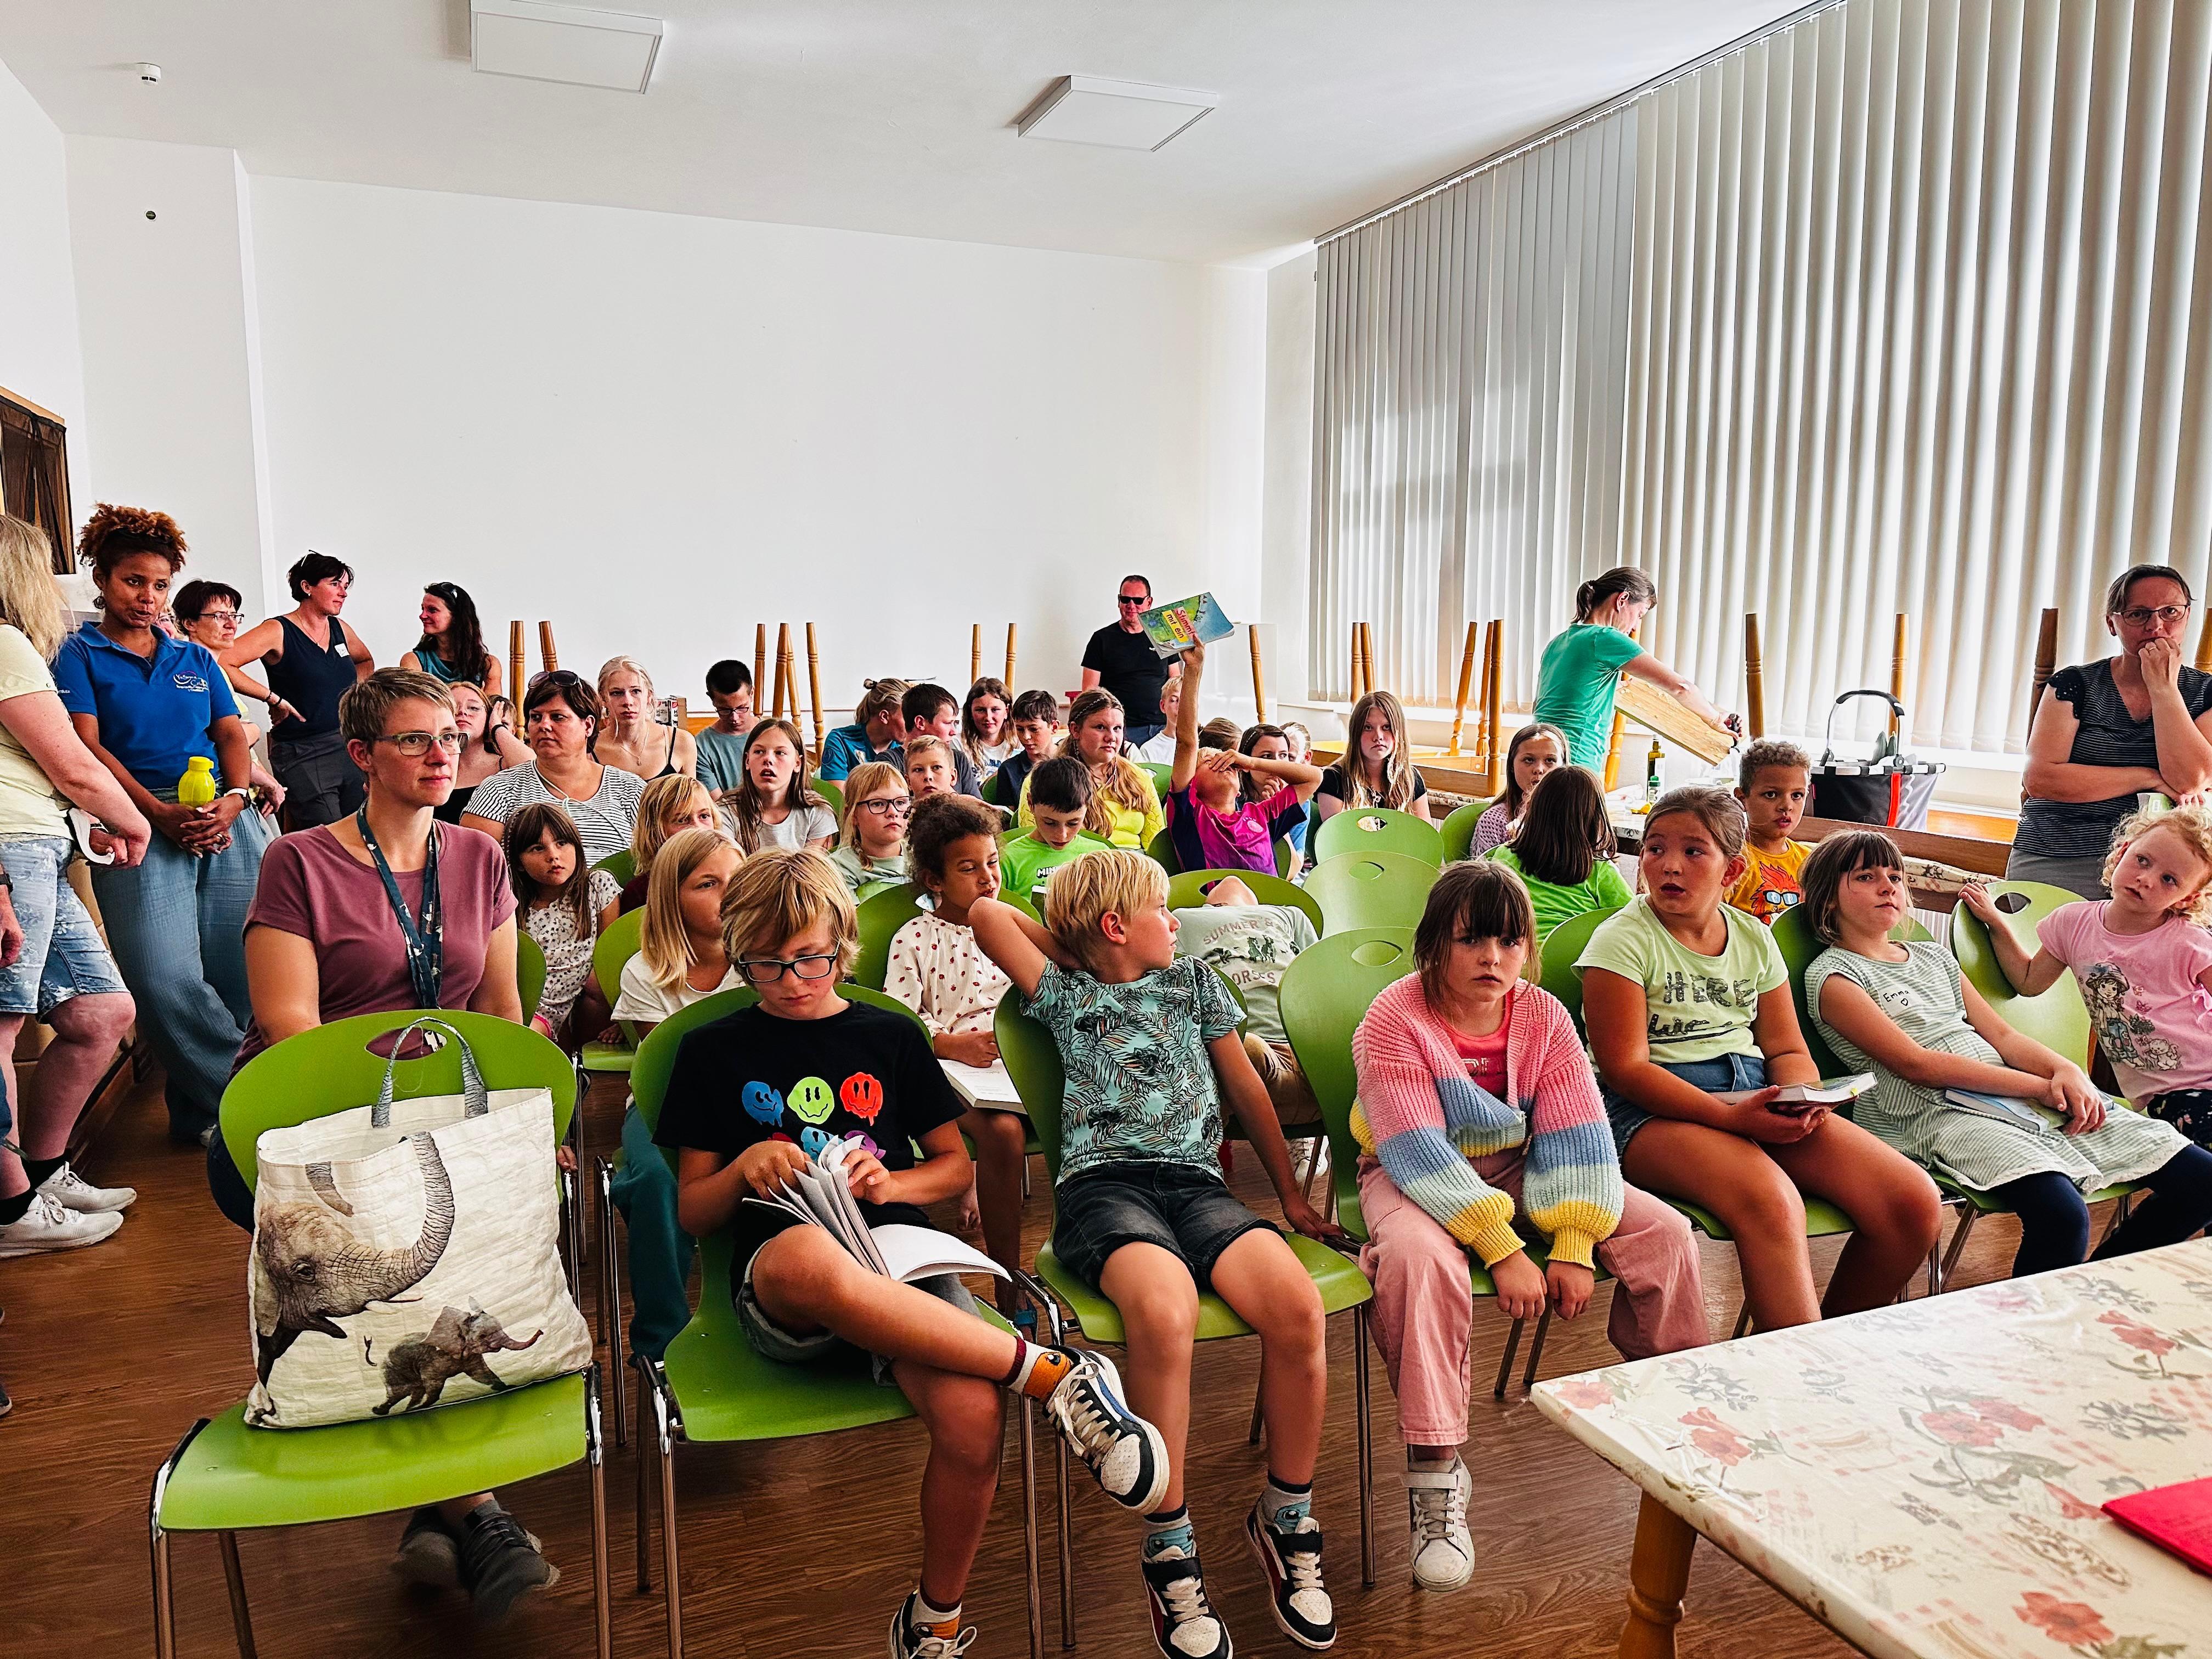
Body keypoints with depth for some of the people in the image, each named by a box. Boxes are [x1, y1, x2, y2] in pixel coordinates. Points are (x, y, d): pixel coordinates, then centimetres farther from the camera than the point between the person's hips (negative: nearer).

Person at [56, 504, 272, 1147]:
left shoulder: (196, 658, 22)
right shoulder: (80, 655, 11)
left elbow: (233, 734, 14)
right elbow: (87, 746, 0)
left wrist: (235, 799, -7)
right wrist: (162, 814, -14)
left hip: (228, 821, 3)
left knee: (245, 970, -2)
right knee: (165, 979, -16)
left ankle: (203, 1106, 16)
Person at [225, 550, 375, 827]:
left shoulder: (340, 629, 12)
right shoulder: (278, 631, -7)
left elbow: (366, 662, 33)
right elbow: (222, 663, -19)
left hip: (350, 748, 7)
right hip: (302, 755, -7)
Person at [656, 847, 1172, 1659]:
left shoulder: (890, 1036, 15)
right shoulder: (713, 1052, 12)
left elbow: (955, 1164, 20)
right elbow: (692, 1213, 14)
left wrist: (891, 1184, -2)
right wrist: (744, 1170, -8)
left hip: (900, 1259, 2)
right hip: (777, 1285, -1)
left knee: (972, 1419, -31)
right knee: (809, 1257, -43)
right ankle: (1054, 1372, -32)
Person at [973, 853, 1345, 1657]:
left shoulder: (1195, 982, 25)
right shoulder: (1064, 995, 16)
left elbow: (1245, 1088, 26)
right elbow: (987, 914, 8)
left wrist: (1292, 1196, 25)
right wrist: (1077, 957, 21)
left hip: (1194, 1180, 3)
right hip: (1101, 1183, -3)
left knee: (1298, 1305, -27)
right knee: (1164, 1309, -37)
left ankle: (1285, 1517, -3)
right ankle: (1169, 1547, -18)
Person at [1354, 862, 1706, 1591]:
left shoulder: (1544, 1017, -5)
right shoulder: (1393, 1022, -20)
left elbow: (1575, 1135, -9)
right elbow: (1419, 1154, -26)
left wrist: (1573, 1246, -21)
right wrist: (1503, 1251, -31)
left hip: (1519, 1170, 5)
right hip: (1413, 1178, -4)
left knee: (1664, 1234, -10)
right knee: (1418, 1257, -38)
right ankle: (1436, 1476, -24)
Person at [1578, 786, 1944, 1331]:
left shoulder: (1754, 939, 13)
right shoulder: (1623, 939, -5)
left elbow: (1788, 1051, 15)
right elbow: (1626, 1068, -12)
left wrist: (1801, 1102, -9)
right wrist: (1730, 1116, -23)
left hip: (1758, 1096, 7)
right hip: (1654, 1108, -6)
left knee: (1918, 1204, -8)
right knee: (1773, 1201, -35)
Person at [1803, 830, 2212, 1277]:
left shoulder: (1934, 956, 23)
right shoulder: (1832, 975, -1)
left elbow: (2001, 1035, 15)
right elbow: (1917, 1064, -10)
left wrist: (2065, 1070, -7)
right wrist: (2041, 1086, -10)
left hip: (2016, 1101, 8)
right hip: (1939, 1114, -8)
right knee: (2061, 1215, -34)